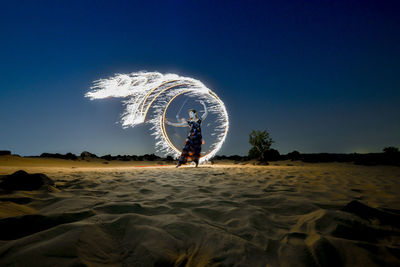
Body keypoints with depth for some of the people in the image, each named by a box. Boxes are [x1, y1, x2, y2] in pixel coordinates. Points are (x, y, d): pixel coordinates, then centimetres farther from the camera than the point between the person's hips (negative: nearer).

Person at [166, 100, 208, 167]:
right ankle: (179, 163, -5)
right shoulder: (189, 122, 9)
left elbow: (206, 113, 8)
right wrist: (170, 123, -1)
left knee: (196, 151, 2)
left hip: (198, 138, 0)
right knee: (186, 149, -7)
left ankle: (196, 163, 20)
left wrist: (203, 104, 3)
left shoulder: (199, 120, 8)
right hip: (190, 138, 1)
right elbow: (179, 124, 5)